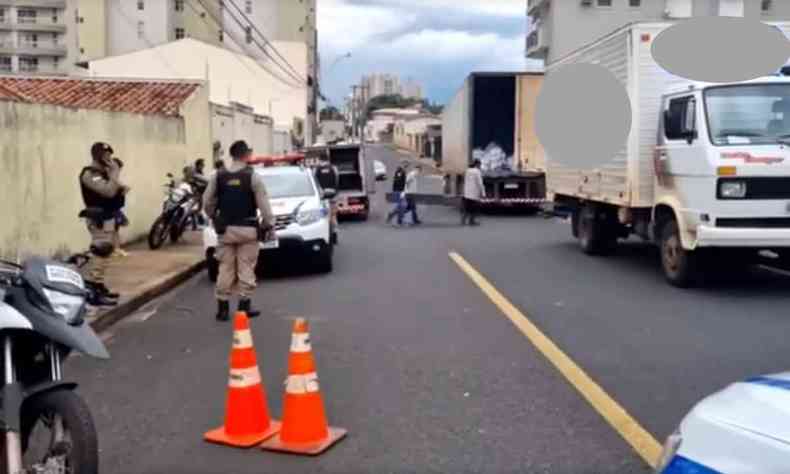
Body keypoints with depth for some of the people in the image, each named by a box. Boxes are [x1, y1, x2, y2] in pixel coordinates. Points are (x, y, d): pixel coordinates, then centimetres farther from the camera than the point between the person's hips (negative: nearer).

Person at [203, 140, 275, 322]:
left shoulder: (218, 176, 2)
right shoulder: (253, 176, -8)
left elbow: (208, 202, 5)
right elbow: (264, 205, -8)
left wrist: (215, 218, 19)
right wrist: (269, 225, 0)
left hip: (225, 229, 3)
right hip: (247, 229, -3)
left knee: (226, 268, 7)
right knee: (246, 268, 3)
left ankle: (222, 307, 9)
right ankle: (244, 305, 5)